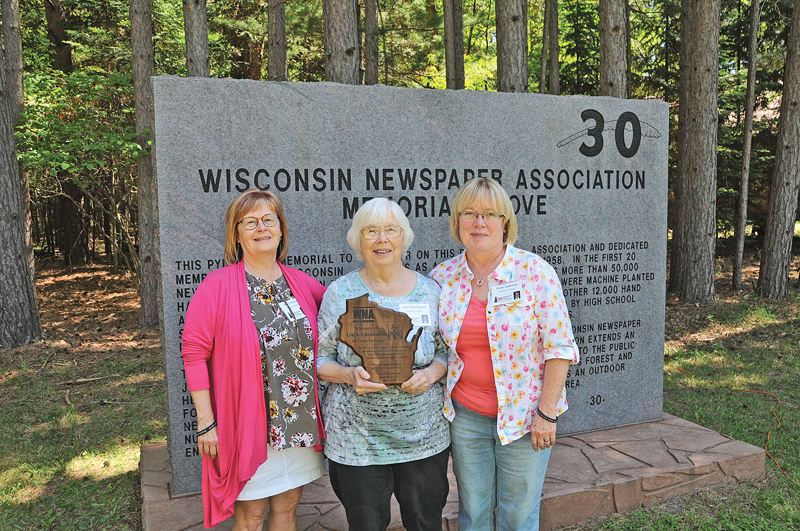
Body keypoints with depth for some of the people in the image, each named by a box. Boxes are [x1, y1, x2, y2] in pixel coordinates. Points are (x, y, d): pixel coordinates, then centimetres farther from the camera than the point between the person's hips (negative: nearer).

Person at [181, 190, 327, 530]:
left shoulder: (302, 284, 5)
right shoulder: (217, 286, -8)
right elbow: (195, 353, -9)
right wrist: (206, 422, -11)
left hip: (302, 423, 4)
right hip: (248, 426, -4)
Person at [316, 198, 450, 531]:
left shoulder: (430, 290, 2)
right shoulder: (340, 293, -2)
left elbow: (448, 351, 7)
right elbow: (320, 360, 1)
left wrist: (432, 373, -13)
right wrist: (350, 375, -18)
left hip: (423, 435, 2)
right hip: (356, 438, -1)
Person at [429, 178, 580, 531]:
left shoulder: (534, 271, -10)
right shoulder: (442, 276, 0)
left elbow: (559, 347, -10)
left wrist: (547, 412, -12)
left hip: (523, 414, -2)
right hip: (465, 415, 3)